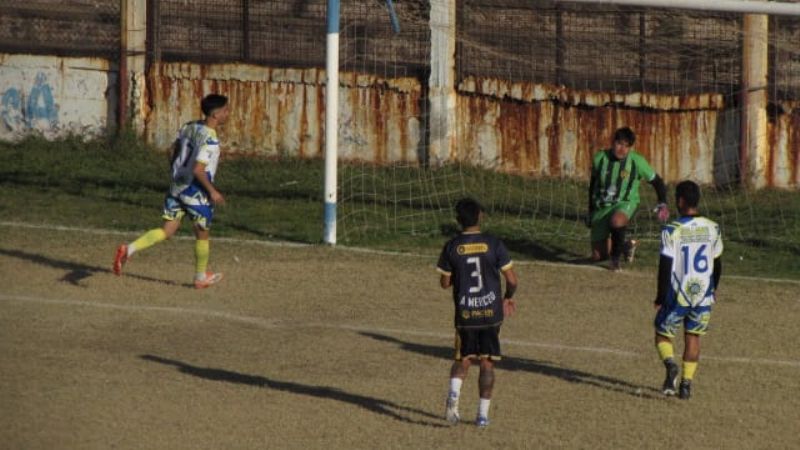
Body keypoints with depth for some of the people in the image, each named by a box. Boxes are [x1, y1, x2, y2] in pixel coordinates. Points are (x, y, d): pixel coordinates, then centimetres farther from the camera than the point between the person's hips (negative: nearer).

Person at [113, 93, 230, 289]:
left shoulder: (189, 128, 6)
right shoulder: (209, 139, -21)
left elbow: (175, 154, 15)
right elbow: (198, 170, -27)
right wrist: (212, 191, -17)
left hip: (177, 186, 7)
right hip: (196, 191, -7)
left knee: (167, 231, 7)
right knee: (202, 234, 14)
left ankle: (129, 249, -12)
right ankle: (201, 277, 30)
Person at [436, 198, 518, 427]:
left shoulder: (452, 247, -5)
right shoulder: (494, 244, -7)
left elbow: (445, 282, 3)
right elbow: (512, 280, -6)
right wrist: (508, 297, 14)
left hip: (465, 314, 0)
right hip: (491, 312, 0)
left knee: (463, 359, 15)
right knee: (487, 363, 10)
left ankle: (453, 393, -13)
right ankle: (483, 413, 10)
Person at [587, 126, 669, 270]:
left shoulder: (637, 161, -12)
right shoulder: (600, 158, -4)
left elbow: (656, 181, -2)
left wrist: (662, 203, -17)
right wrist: (590, 211, 18)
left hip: (625, 204, -3)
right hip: (602, 206, 3)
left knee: (617, 220, -43)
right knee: (598, 256, -2)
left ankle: (616, 255, -15)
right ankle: (625, 246, 31)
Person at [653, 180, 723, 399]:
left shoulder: (672, 231, -14)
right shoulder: (712, 229, 0)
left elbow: (665, 266, -13)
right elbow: (717, 264, 9)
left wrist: (661, 296, -4)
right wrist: (713, 289, 24)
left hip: (678, 295, -3)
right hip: (703, 295, 3)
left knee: (663, 334, 12)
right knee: (693, 336, 16)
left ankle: (670, 363, -16)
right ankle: (687, 382, 9)